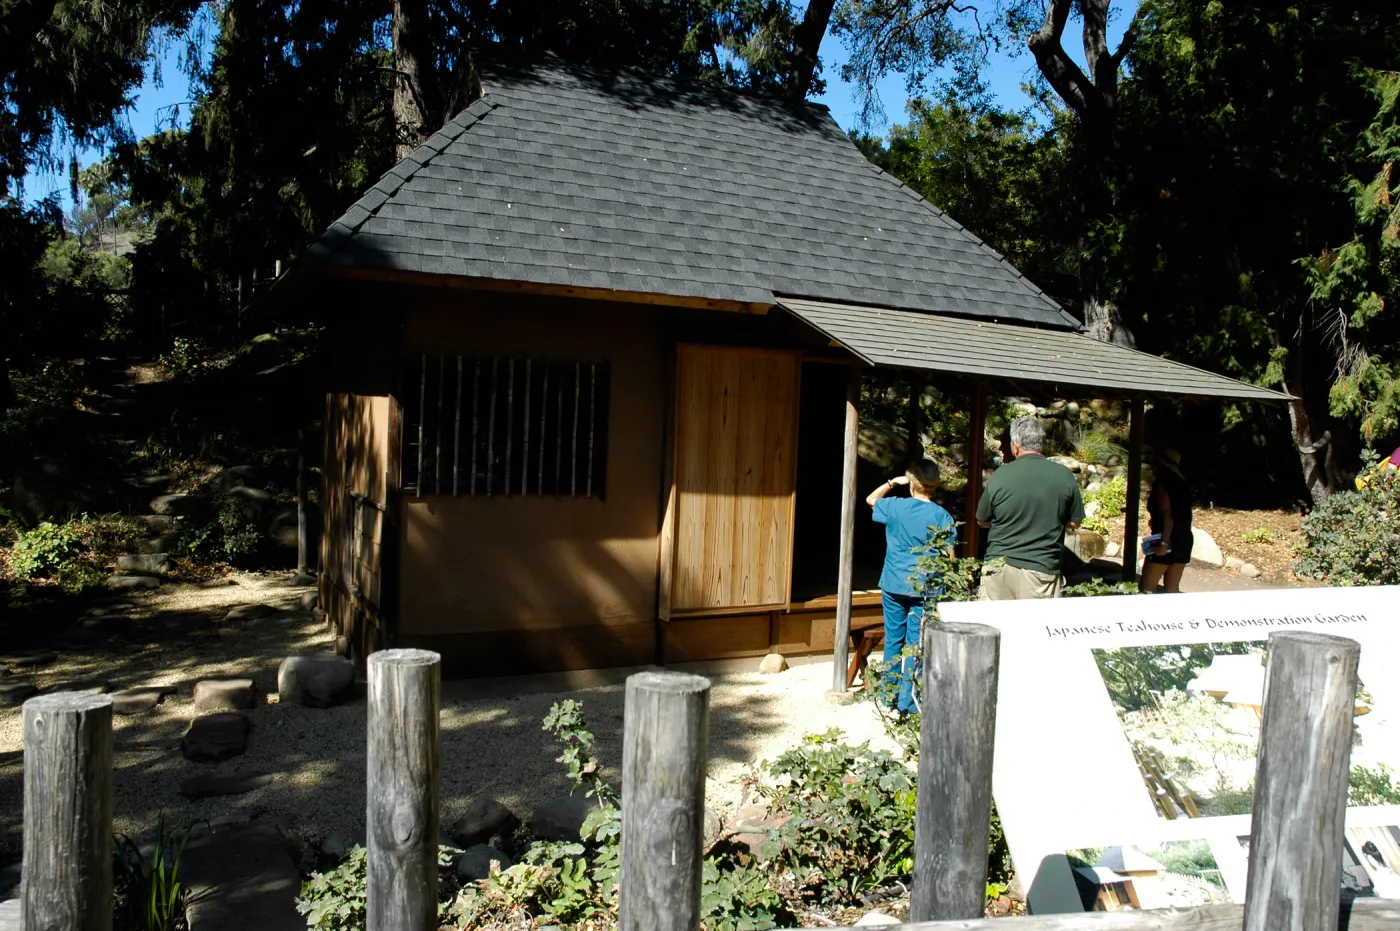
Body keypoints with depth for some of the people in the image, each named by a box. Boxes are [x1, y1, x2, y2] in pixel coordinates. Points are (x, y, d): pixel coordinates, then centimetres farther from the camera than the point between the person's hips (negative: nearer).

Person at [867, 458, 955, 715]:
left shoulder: (895, 506, -3)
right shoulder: (942, 516, -8)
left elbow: (870, 499, 19)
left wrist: (892, 482, 18)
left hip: (893, 586, 2)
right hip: (924, 589, -2)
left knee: (893, 640, 12)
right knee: (915, 644, 3)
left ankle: (890, 696, 22)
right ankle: (907, 701, 6)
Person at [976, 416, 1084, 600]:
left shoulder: (999, 476, -7)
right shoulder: (1065, 476, -5)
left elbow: (982, 521, 6)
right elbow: (1074, 522, 6)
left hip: (999, 567, 0)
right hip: (1042, 569, 0)